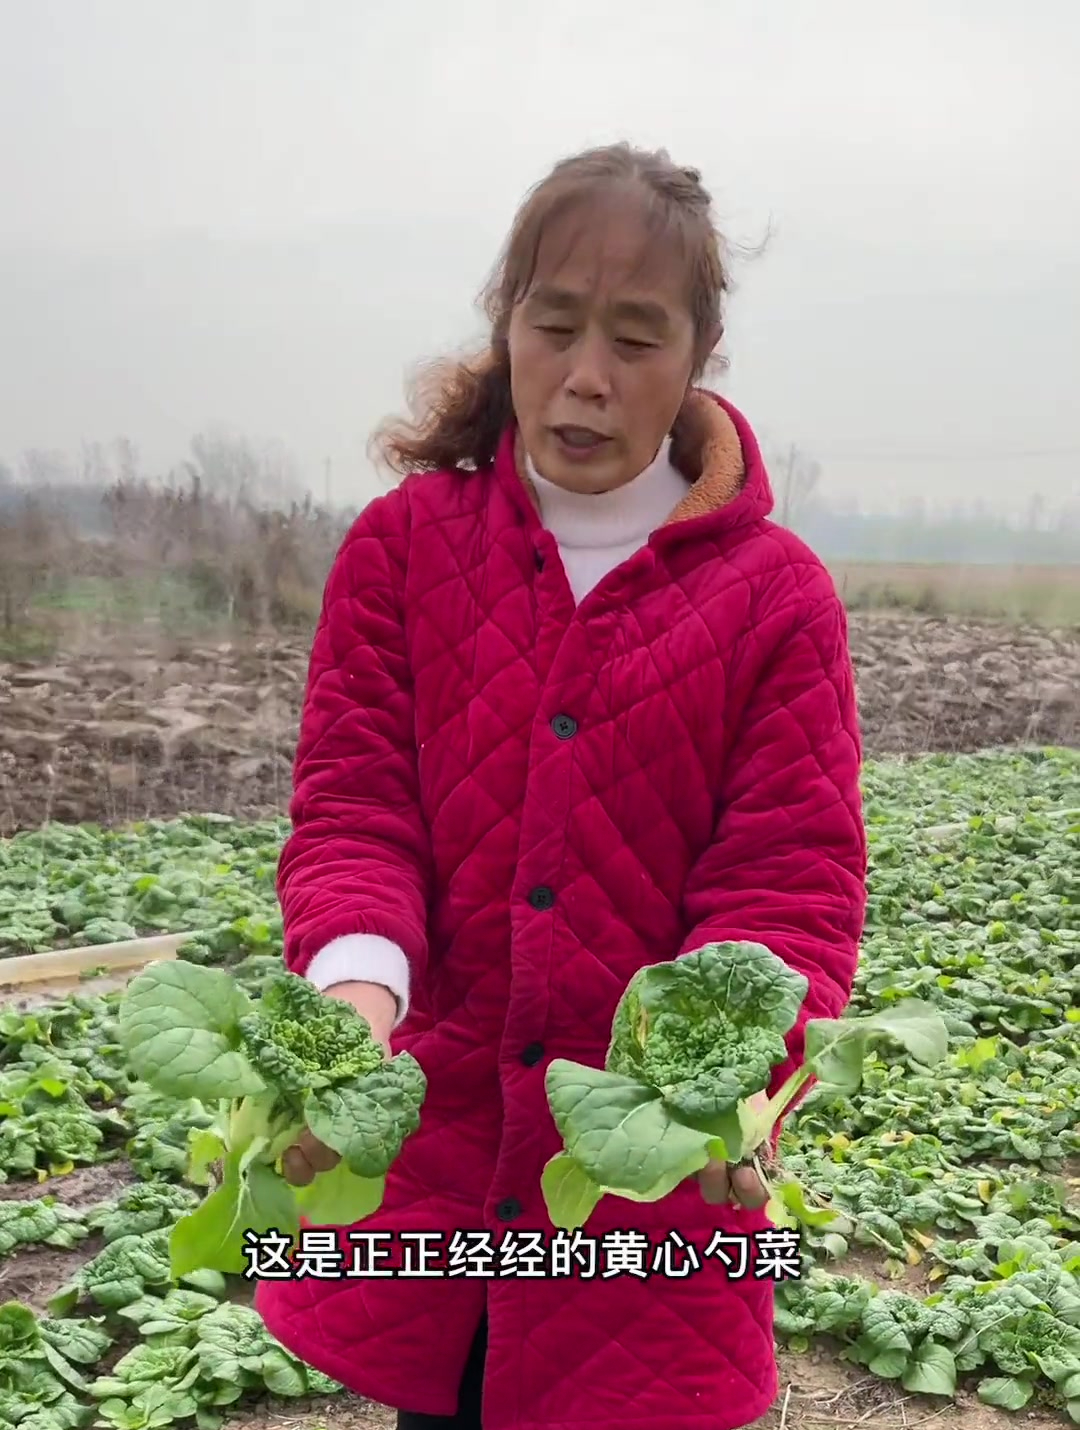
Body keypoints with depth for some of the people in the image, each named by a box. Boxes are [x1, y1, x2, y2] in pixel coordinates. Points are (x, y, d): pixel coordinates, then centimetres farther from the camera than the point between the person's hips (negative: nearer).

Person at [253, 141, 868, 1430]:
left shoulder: (776, 594, -3)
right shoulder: (400, 545, 1)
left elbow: (793, 879, -8)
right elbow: (352, 804, -6)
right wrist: (354, 977, -26)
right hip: (428, 1149, 2)